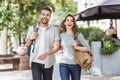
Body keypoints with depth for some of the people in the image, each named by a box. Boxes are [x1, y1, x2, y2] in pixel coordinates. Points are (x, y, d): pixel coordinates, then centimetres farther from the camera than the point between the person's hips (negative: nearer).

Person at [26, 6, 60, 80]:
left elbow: (57, 46, -6)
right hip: (36, 62, 0)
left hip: (48, 63, 1)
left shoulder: (54, 30, 2)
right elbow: (27, 46, 12)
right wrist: (31, 39, -10)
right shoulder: (32, 29, 5)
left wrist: (46, 54, -23)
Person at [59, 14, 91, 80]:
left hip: (75, 65, -1)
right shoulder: (61, 35, 6)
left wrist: (77, 47, -18)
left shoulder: (78, 35, -3)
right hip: (64, 64, 1)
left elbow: (88, 48, -6)